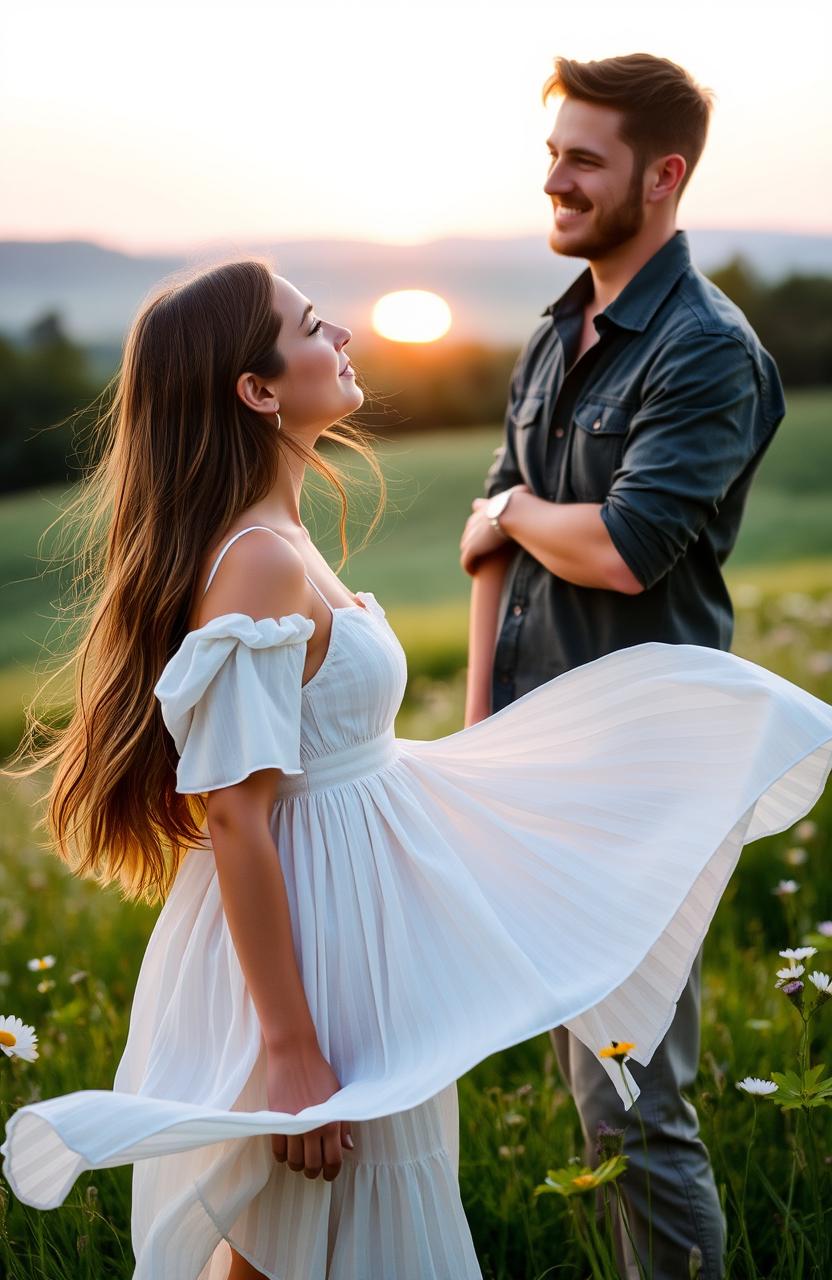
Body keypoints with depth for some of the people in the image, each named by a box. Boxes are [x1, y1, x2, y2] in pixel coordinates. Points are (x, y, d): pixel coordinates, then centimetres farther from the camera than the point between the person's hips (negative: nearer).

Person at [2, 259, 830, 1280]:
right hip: (316, 923, -9)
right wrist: (292, 1054, -23)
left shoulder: (273, 536, 4)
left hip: (367, 880, 9)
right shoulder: (259, 564, -26)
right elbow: (234, 821, -26)